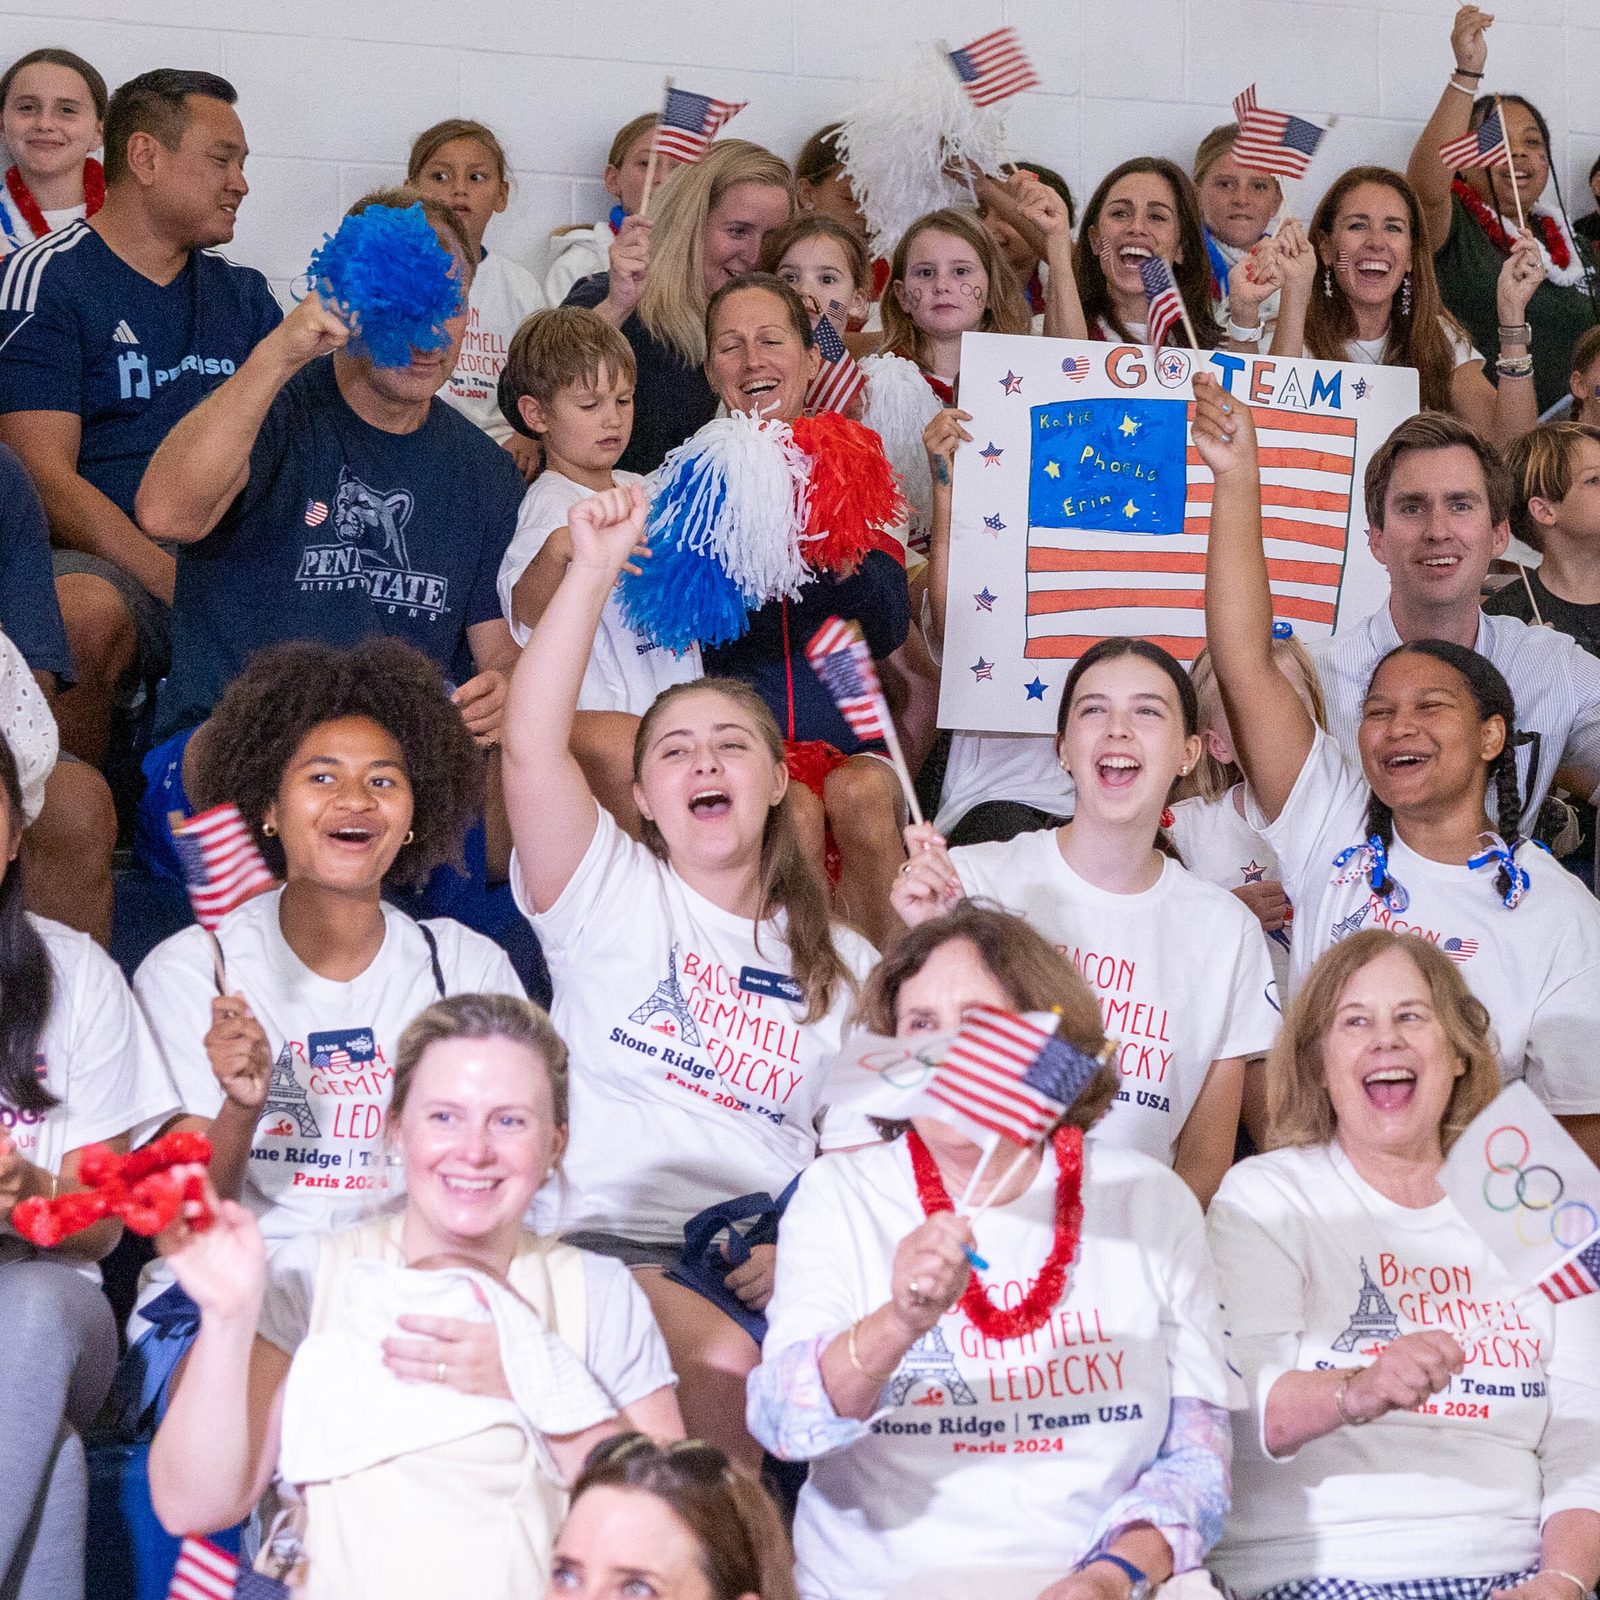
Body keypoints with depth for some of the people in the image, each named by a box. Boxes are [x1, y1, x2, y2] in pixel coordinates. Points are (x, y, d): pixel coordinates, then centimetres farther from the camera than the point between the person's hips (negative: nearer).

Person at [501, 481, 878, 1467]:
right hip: (609, 1237, -3)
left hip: (769, 1263, 3)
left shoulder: (842, 962, 22)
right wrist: (594, 572, -9)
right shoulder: (611, 894, 13)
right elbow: (532, 744, -4)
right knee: (722, 1360, -35)